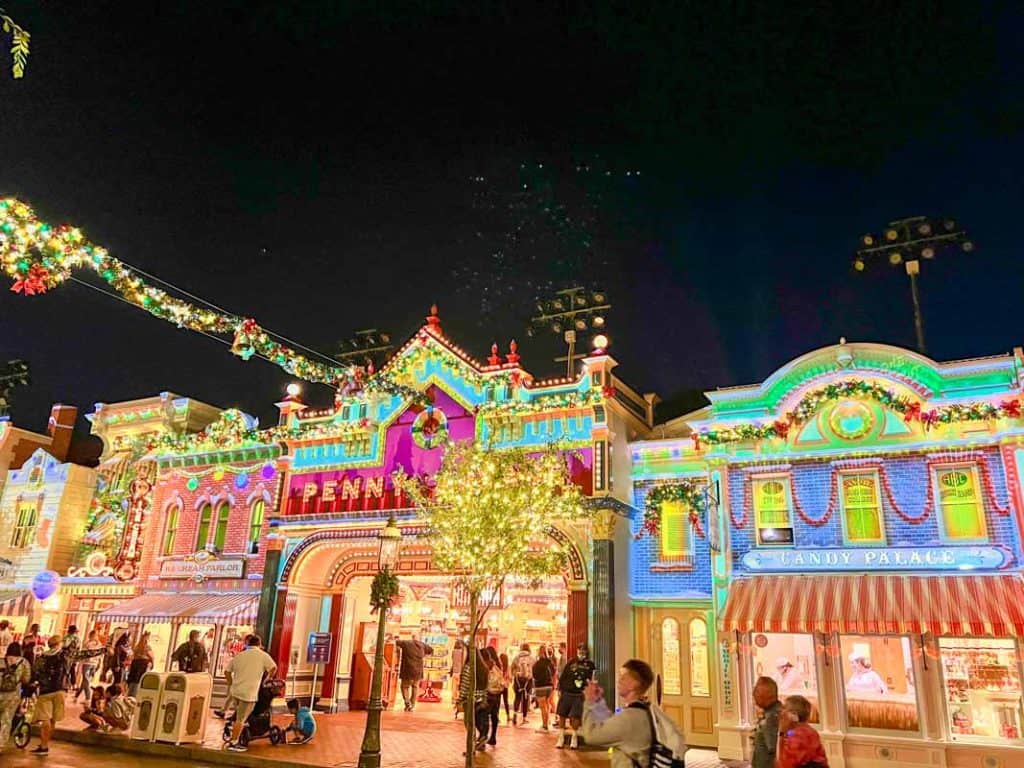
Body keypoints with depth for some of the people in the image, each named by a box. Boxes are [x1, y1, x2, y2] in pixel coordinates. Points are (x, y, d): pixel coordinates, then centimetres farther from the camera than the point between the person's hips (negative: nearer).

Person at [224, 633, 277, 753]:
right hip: (249, 693, -5)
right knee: (240, 719, 1)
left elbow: (227, 671, 15)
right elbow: (273, 668, -12)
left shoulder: (239, 655, 13)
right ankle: (233, 743, 6)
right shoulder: (263, 655, -2)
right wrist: (267, 679, 4)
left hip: (235, 690, 5)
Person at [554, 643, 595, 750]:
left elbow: (591, 679, 7)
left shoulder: (590, 665, 4)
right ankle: (561, 738, 18)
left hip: (579, 694, -1)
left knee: (575, 716, -2)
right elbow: (563, 676, 6)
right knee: (562, 715, 5)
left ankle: (574, 738, 16)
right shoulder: (571, 662, 6)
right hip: (566, 693, 1)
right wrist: (560, 689, 3)